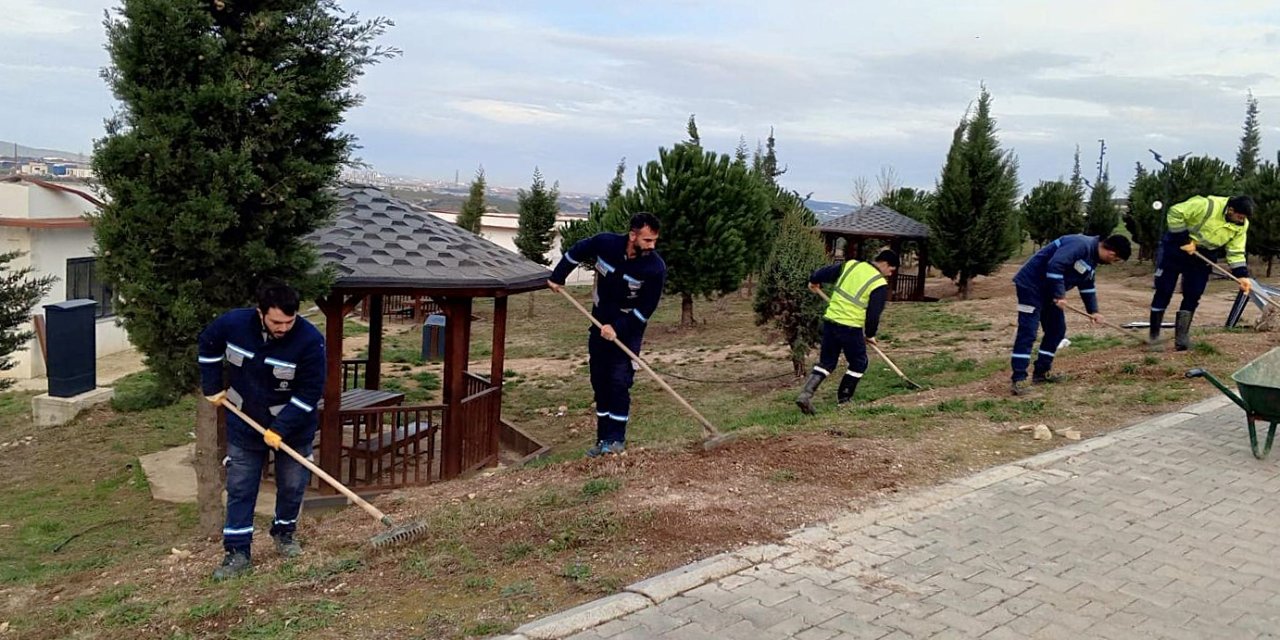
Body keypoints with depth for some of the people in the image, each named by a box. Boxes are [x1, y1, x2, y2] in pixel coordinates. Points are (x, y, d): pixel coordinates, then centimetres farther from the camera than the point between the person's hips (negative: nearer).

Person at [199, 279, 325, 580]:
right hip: (245, 424, 2)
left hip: (293, 427, -2)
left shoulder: (310, 340, -27)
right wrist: (213, 387, 4)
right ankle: (237, 552, 13)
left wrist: (280, 428, -25)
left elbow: (310, 393, -22)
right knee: (240, 488, 5)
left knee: (292, 486, 10)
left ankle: (284, 533, 35)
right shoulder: (233, 323, -18)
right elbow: (208, 344, 6)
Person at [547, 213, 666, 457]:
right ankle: (603, 438, 15)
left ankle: (617, 439, 0)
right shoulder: (605, 243, -16)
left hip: (628, 330, -4)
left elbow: (645, 309, -18)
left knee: (619, 382, -11)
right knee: (599, 382, 7)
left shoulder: (655, 268, -23)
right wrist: (557, 277, 10)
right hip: (600, 325, 4)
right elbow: (576, 252, 5)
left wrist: (617, 328, -23)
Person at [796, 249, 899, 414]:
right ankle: (843, 399, 21)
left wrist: (814, 281, 35)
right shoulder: (880, 284, -8)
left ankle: (805, 395, 0)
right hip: (850, 328, -6)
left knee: (826, 362, 14)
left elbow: (825, 273, 14)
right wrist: (870, 335, 9)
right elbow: (874, 314, -8)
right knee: (858, 364, 17)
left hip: (830, 321, 6)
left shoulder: (850, 264, 6)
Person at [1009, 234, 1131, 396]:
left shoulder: (1092, 258, 12)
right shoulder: (1081, 245, -22)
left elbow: (1088, 285, 23)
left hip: (1048, 291, 11)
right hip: (1031, 285, -11)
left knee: (1057, 329, 12)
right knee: (1027, 332, -13)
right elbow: (1055, 265, -32)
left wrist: (1093, 310, 15)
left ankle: (1041, 372, 21)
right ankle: (1018, 379, -14)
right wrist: (1060, 295, -26)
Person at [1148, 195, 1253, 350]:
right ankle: (1154, 335, 5)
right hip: (1175, 249, -5)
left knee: (1193, 296, -1)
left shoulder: (1241, 225, -8)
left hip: (1202, 257, 5)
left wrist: (1242, 275, -14)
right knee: (1164, 291, -4)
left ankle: (1181, 337, 6)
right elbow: (1175, 213, -26)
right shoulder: (1207, 206, -28)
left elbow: (1236, 252, -2)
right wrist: (1184, 240, -24)